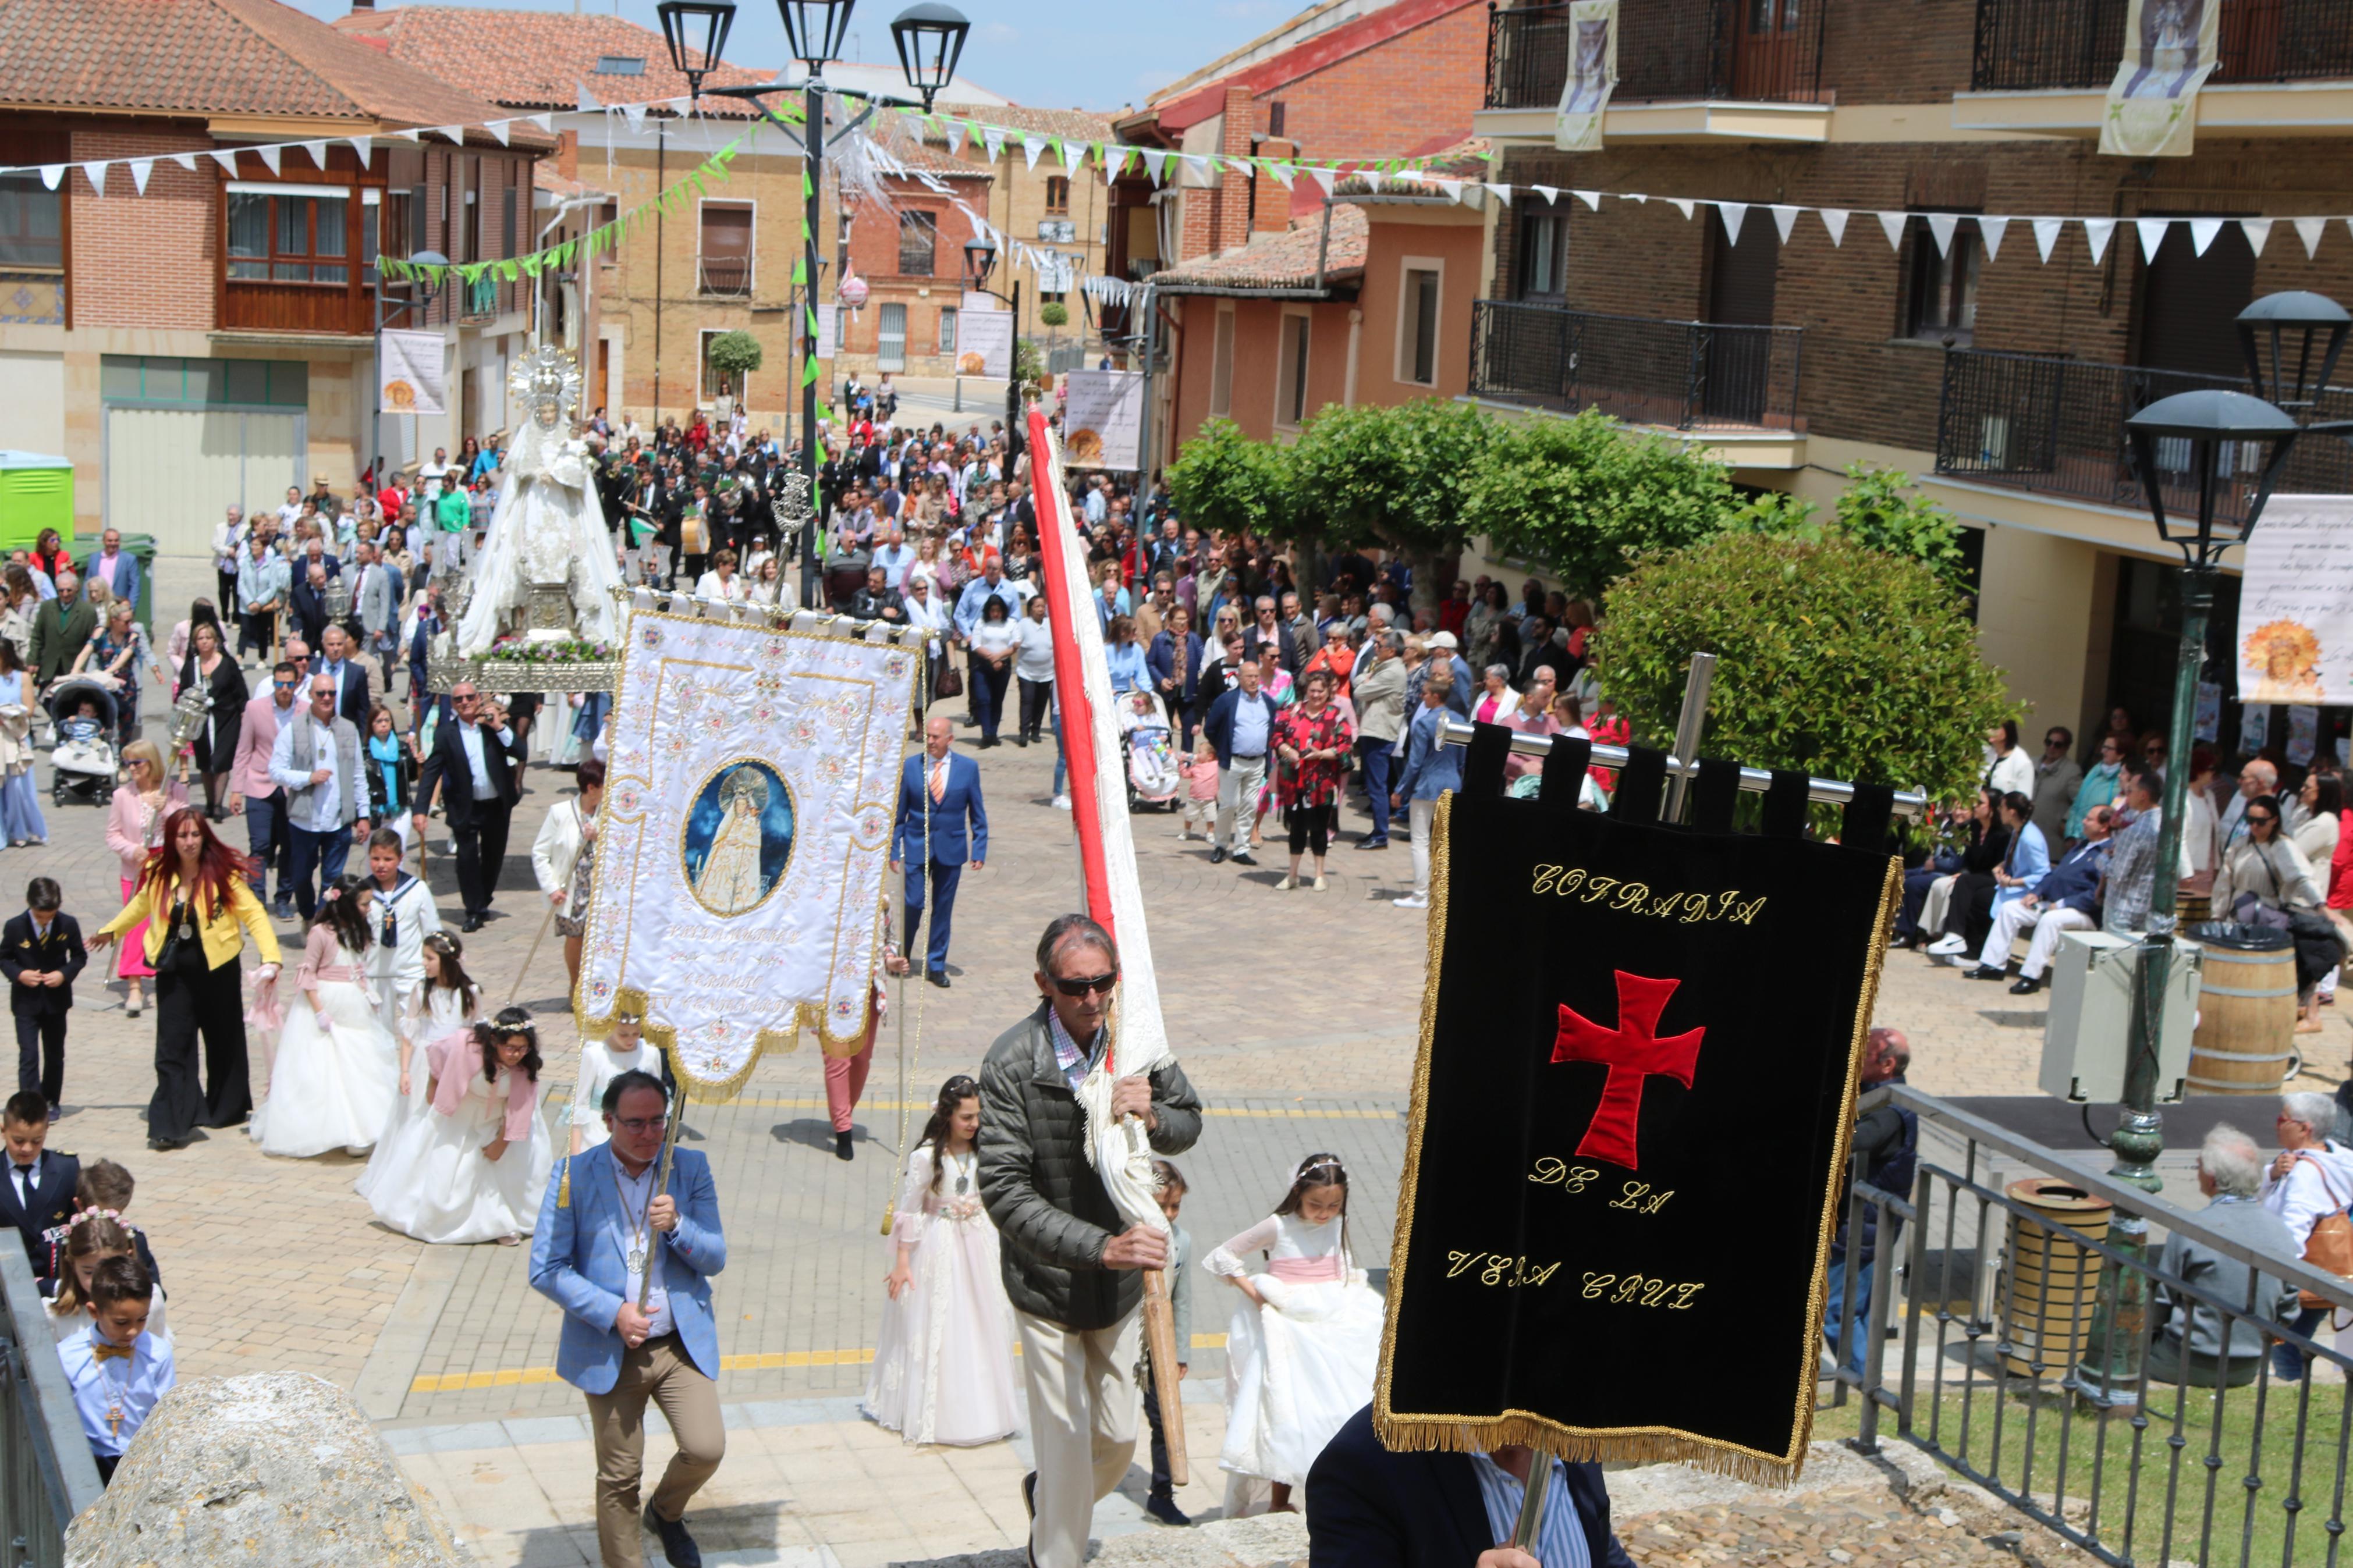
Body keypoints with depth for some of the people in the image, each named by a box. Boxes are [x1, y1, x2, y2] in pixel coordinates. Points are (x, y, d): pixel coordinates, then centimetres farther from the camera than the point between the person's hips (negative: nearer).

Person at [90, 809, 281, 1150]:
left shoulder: (223, 874, -12)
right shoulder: (159, 875, -1)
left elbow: (253, 913, -14)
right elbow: (141, 905, 21)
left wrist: (270, 957, -26)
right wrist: (110, 930, 34)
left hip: (217, 969, -2)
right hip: (173, 972, 2)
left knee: (223, 1041, 14)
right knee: (173, 1045, -6)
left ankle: (227, 1109, 33)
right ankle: (172, 1125, -6)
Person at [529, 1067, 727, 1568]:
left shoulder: (690, 1169, 1)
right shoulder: (574, 1175, -6)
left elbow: (715, 1259, 1)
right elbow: (546, 1270, -8)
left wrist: (677, 1225, -19)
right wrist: (612, 1312, -17)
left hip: (682, 1344, 2)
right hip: (609, 1352, -1)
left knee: (706, 1450, -10)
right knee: (618, 1478, 6)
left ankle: (666, 1512, 22)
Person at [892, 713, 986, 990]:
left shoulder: (968, 768, 1)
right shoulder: (910, 767, 0)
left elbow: (977, 814, 5)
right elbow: (899, 813, 4)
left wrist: (979, 850, -1)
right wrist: (894, 850, 1)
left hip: (951, 850, 1)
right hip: (917, 849, -1)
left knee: (943, 909, 6)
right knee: (913, 904, -6)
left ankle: (936, 965, 17)